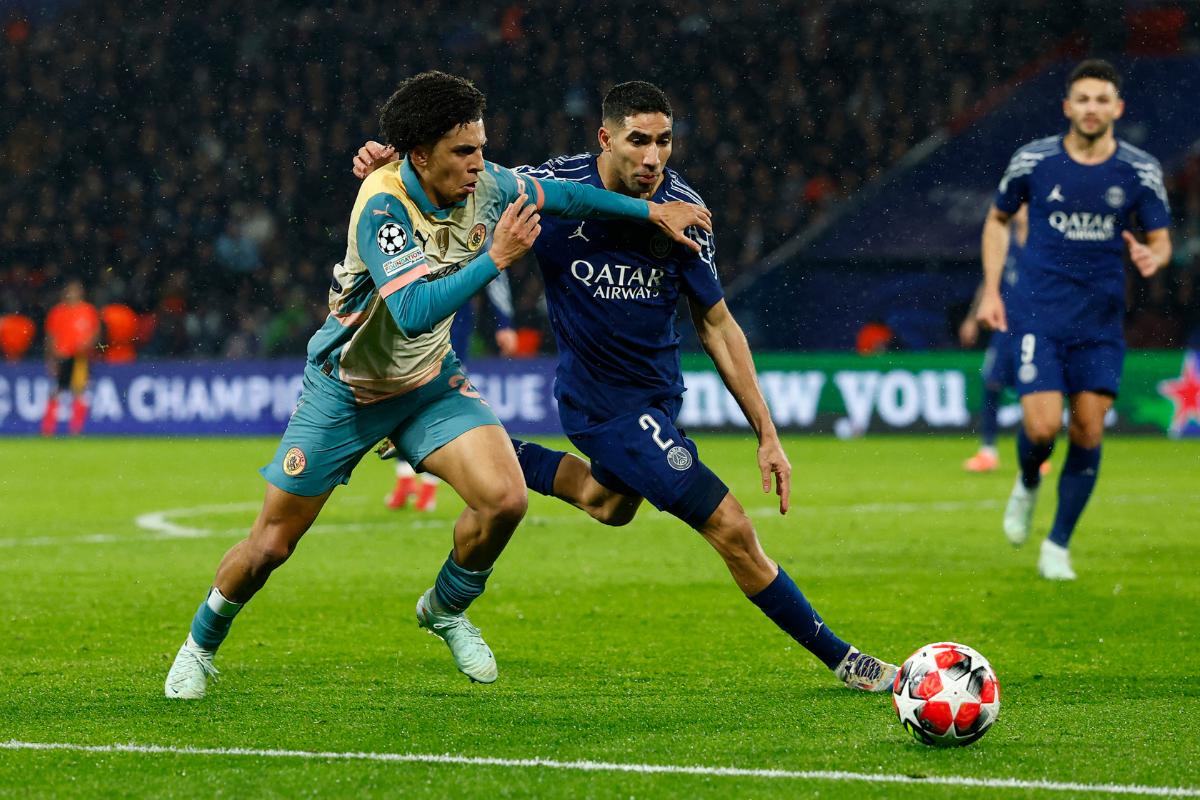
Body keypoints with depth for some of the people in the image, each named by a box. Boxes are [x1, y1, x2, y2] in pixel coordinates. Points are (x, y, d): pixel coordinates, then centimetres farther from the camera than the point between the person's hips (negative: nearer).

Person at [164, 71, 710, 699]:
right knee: (271, 544, 0)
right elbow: (413, 312, -41)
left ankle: (446, 610, 11)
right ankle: (200, 646, 27)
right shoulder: (382, 206, -30)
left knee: (504, 499, -18)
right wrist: (495, 258, -43)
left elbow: (560, 194, 8)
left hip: (430, 382, 5)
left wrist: (653, 211, 9)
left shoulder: (482, 186, -12)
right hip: (346, 387, -5)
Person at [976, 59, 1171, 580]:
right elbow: (998, 219, 13)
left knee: (1088, 431, -1)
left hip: (1100, 322, 2)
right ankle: (1028, 484, 23)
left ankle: (1058, 546, 16)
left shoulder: (1140, 171, -2)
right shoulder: (1033, 161, -3)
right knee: (1042, 426, -14)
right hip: (1037, 315, -2)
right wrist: (991, 291, 6)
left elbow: (1161, 241, 6)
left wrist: (1152, 257, -19)